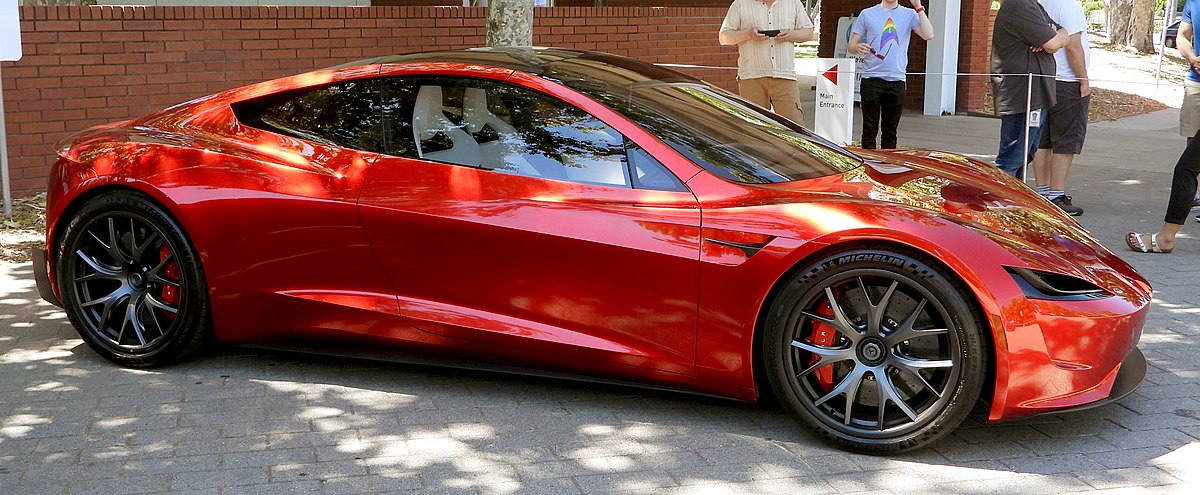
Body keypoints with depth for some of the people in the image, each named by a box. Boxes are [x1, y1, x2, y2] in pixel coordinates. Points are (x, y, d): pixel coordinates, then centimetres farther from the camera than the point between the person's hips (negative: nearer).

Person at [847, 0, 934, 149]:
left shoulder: (910, 15, 8)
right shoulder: (867, 14, 8)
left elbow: (928, 35, -8)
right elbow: (851, 45, 9)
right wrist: (858, 48, -14)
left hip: (896, 80, 1)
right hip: (871, 79, -1)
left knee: (890, 131, 6)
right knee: (870, 129, -2)